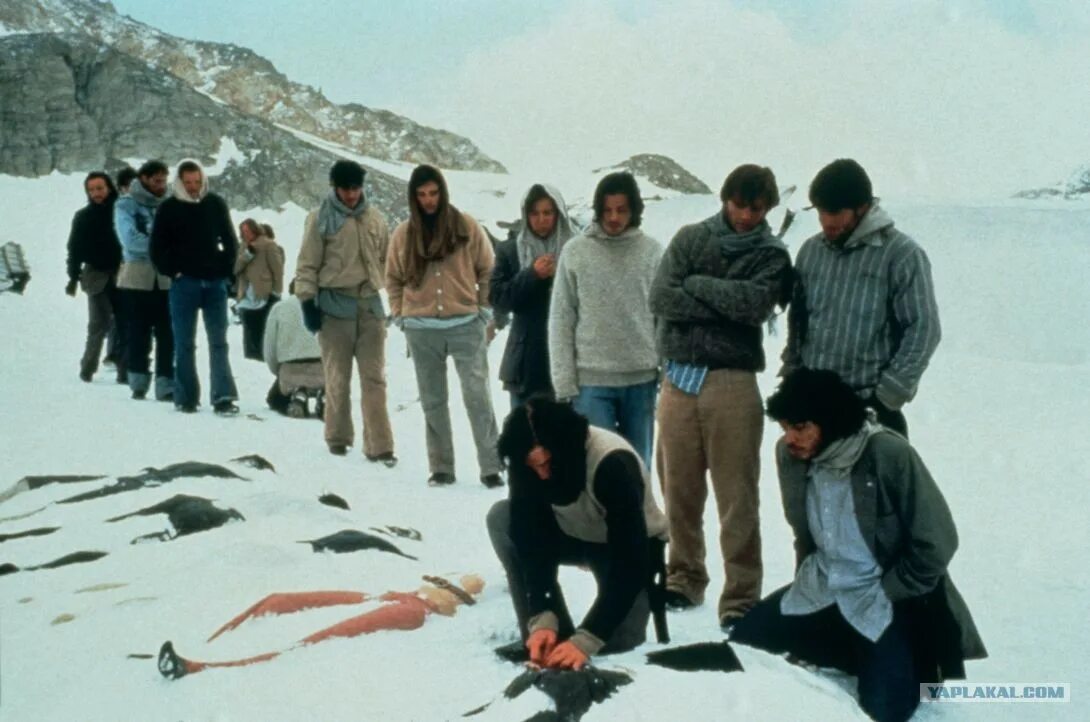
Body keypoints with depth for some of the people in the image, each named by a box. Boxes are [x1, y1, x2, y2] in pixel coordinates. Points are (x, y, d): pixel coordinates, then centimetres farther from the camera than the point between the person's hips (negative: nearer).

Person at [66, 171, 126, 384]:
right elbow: (75, 249, 8)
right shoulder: (83, 217, 6)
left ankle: (124, 370, 2)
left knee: (124, 324, -3)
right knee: (99, 324, -5)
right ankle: (88, 366, 8)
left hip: (121, 276, 0)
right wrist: (73, 279, 0)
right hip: (97, 276, 0)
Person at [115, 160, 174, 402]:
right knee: (139, 334, 6)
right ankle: (139, 382, 18)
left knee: (167, 335, -2)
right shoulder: (126, 205, 1)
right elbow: (130, 239, -12)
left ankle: (166, 385, 2)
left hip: (166, 279, 2)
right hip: (136, 277, -2)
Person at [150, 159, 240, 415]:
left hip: (215, 282, 2)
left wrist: (226, 270, 4)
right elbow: (158, 247, 3)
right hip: (184, 283, -1)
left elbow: (229, 240, 14)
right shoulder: (169, 208, 1)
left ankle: (223, 397, -4)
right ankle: (186, 397, 9)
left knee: (218, 341, -1)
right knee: (184, 343, 3)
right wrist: (173, 271, -5)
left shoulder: (216, 204, 7)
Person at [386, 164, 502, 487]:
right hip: (422, 330, 2)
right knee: (433, 401, 9)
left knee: (477, 397, -6)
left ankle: (491, 467, -2)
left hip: (466, 325, -2)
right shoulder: (403, 234, 5)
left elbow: (488, 271, 5)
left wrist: (484, 310, 0)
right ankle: (441, 469, 17)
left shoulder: (466, 227, -1)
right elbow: (393, 279, 13)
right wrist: (401, 316, 5)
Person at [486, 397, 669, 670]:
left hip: (630, 547, -4)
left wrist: (584, 640, -40)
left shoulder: (613, 464, -37)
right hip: (575, 534, 4)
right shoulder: (528, 463, -22)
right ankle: (550, 638, -13)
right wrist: (542, 620, -34)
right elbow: (532, 544, -21)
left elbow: (630, 565, -36)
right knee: (501, 517, -21)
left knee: (617, 642, -22)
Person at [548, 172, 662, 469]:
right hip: (591, 380, -1)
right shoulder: (575, 251, -1)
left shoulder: (652, 251, 2)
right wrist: (564, 381, -6)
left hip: (641, 379, 2)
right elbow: (561, 321, 0)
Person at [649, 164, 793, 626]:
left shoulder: (772, 255, 6)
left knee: (736, 497, -4)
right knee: (679, 489, 10)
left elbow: (756, 303, -13)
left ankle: (741, 598, 3)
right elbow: (661, 298, -4)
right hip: (679, 379, 3)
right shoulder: (691, 238, 10)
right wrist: (727, 306, -7)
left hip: (732, 383, -2)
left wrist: (697, 284, -5)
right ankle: (684, 579, 26)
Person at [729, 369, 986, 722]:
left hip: (884, 596, -6)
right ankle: (865, 657, 9)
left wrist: (886, 595, -12)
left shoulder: (889, 454, -24)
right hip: (822, 590, 6)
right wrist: (808, 583, 9)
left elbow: (935, 543, -17)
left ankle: (911, 662, 16)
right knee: (744, 641, -2)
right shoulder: (790, 455, -7)